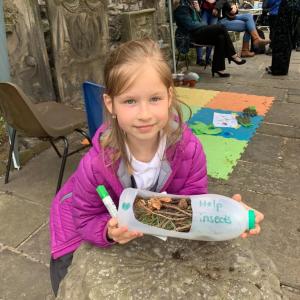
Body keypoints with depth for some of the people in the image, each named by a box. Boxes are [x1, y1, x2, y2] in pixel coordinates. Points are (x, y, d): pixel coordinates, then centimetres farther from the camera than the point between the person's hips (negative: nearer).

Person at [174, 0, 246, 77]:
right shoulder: (182, 7, -8)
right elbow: (190, 25, -17)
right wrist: (204, 25, -9)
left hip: (198, 33, 9)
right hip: (191, 35, -9)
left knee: (220, 38, -13)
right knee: (221, 28, -18)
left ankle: (218, 68, -12)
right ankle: (233, 56, -8)